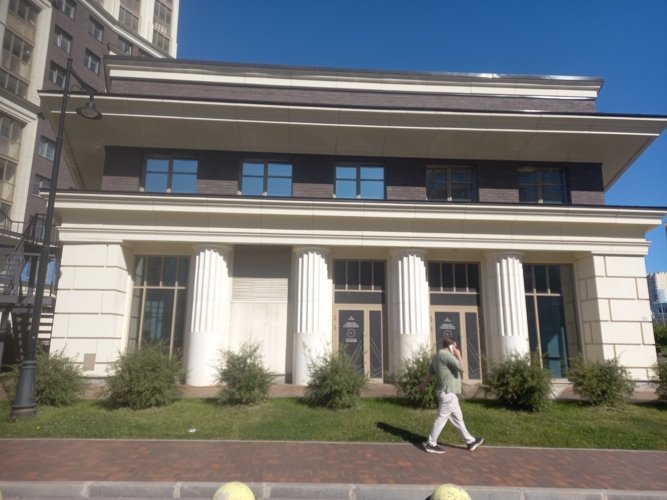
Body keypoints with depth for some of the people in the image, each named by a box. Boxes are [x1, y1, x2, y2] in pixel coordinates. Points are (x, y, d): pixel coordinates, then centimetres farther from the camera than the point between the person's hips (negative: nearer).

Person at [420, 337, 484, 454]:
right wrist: (458, 355, -7)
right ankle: (430, 444, 5)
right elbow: (461, 368, -21)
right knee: (442, 418, -3)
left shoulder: (437, 356, 13)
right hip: (448, 392, -11)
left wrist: (424, 384, 31)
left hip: (448, 392, 11)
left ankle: (470, 441, 27)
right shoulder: (445, 354, -18)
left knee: (458, 418, 17)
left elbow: (430, 372, 21)